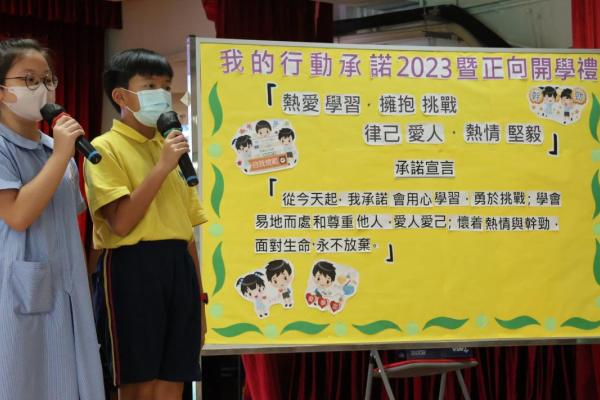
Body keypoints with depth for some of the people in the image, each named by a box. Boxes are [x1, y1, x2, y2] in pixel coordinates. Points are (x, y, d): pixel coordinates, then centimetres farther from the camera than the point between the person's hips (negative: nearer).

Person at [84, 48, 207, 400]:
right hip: (133, 267, -6)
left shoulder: (171, 149, 18)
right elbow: (121, 223, -15)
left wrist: (198, 298, 15)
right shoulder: (105, 148, -2)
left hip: (178, 266, 6)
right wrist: (162, 167, -14)